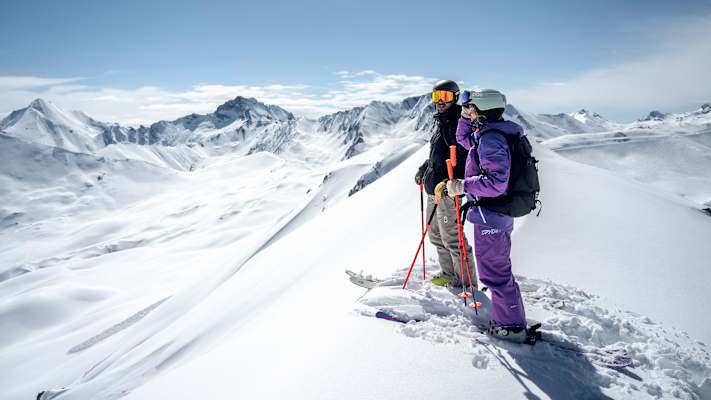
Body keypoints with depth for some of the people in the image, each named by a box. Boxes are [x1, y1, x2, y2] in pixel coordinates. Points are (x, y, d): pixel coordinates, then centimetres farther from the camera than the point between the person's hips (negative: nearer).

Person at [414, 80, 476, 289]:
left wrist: (455, 181, -35)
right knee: (436, 234, 17)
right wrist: (424, 169, 35)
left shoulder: (458, 122, -13)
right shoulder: (442, 122, 17)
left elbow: (466, 156, -24)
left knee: (451, 237, -4)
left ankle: (467, 282, 9)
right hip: (434, 188, 10)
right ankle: (449, 274, 30)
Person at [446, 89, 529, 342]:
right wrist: (466, 117, 13)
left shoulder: (491, 138, -21)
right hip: (499, 215, 11)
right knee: (499, 269, 21)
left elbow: (496, 182, -30)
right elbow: (464, 139, 28)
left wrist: (462, 186, -24)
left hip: (489, 216, -11)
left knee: (494, 272, 1)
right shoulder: (489, 134, 10)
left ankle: (511, 326, 15)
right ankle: (511, 320, 36)